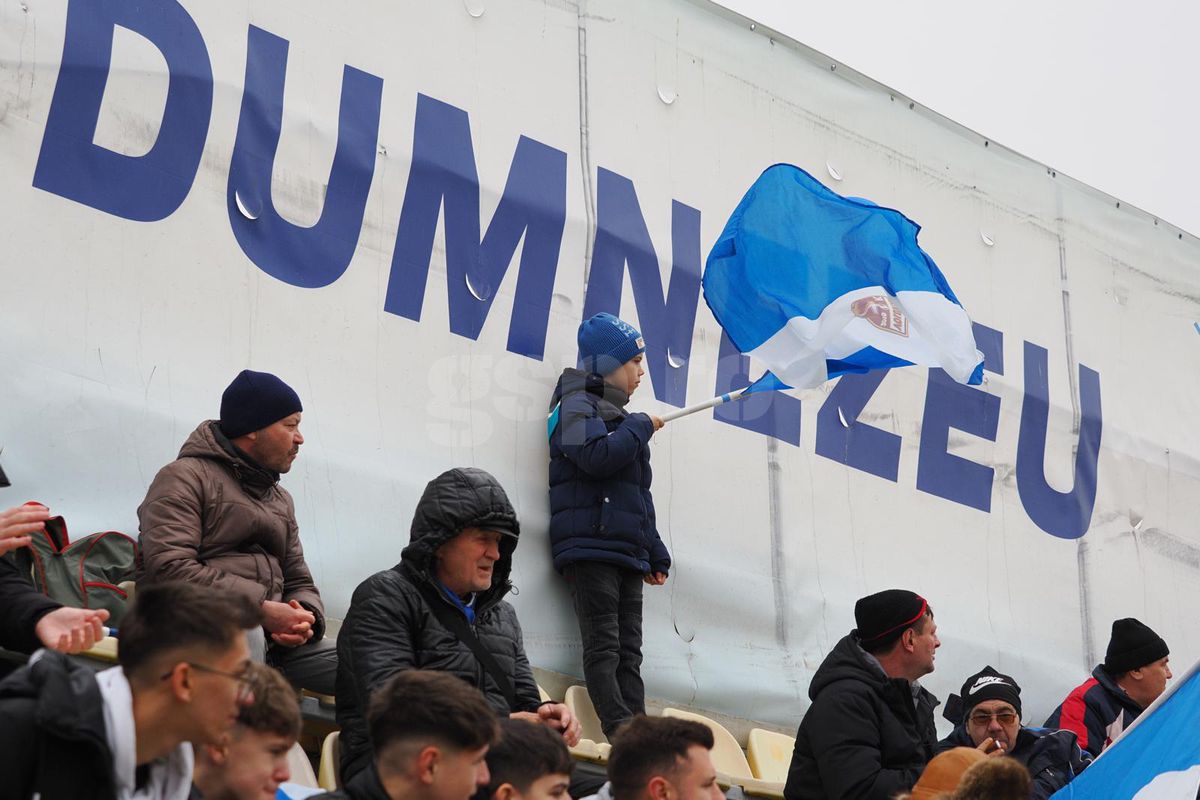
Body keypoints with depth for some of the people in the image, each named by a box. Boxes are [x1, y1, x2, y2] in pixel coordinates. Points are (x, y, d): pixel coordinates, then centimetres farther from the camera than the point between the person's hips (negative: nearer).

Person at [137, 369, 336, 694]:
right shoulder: (184, 478, 0)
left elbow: (299, 581, 25)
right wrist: (262, 608, -19)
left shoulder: (281, 499, 26)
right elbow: (170, 569, -14)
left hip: (271, 636, 7)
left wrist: (305, 618, -2)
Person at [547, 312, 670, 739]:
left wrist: (655, 555, 24)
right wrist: (640, 427, -7)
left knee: (628, 653, 1)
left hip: (627, 554, 9)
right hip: (590, 549, -9)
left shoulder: (619, 418, 26)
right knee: (604, 647, -15)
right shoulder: (577, 406, -1)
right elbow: (595, 456, -22)